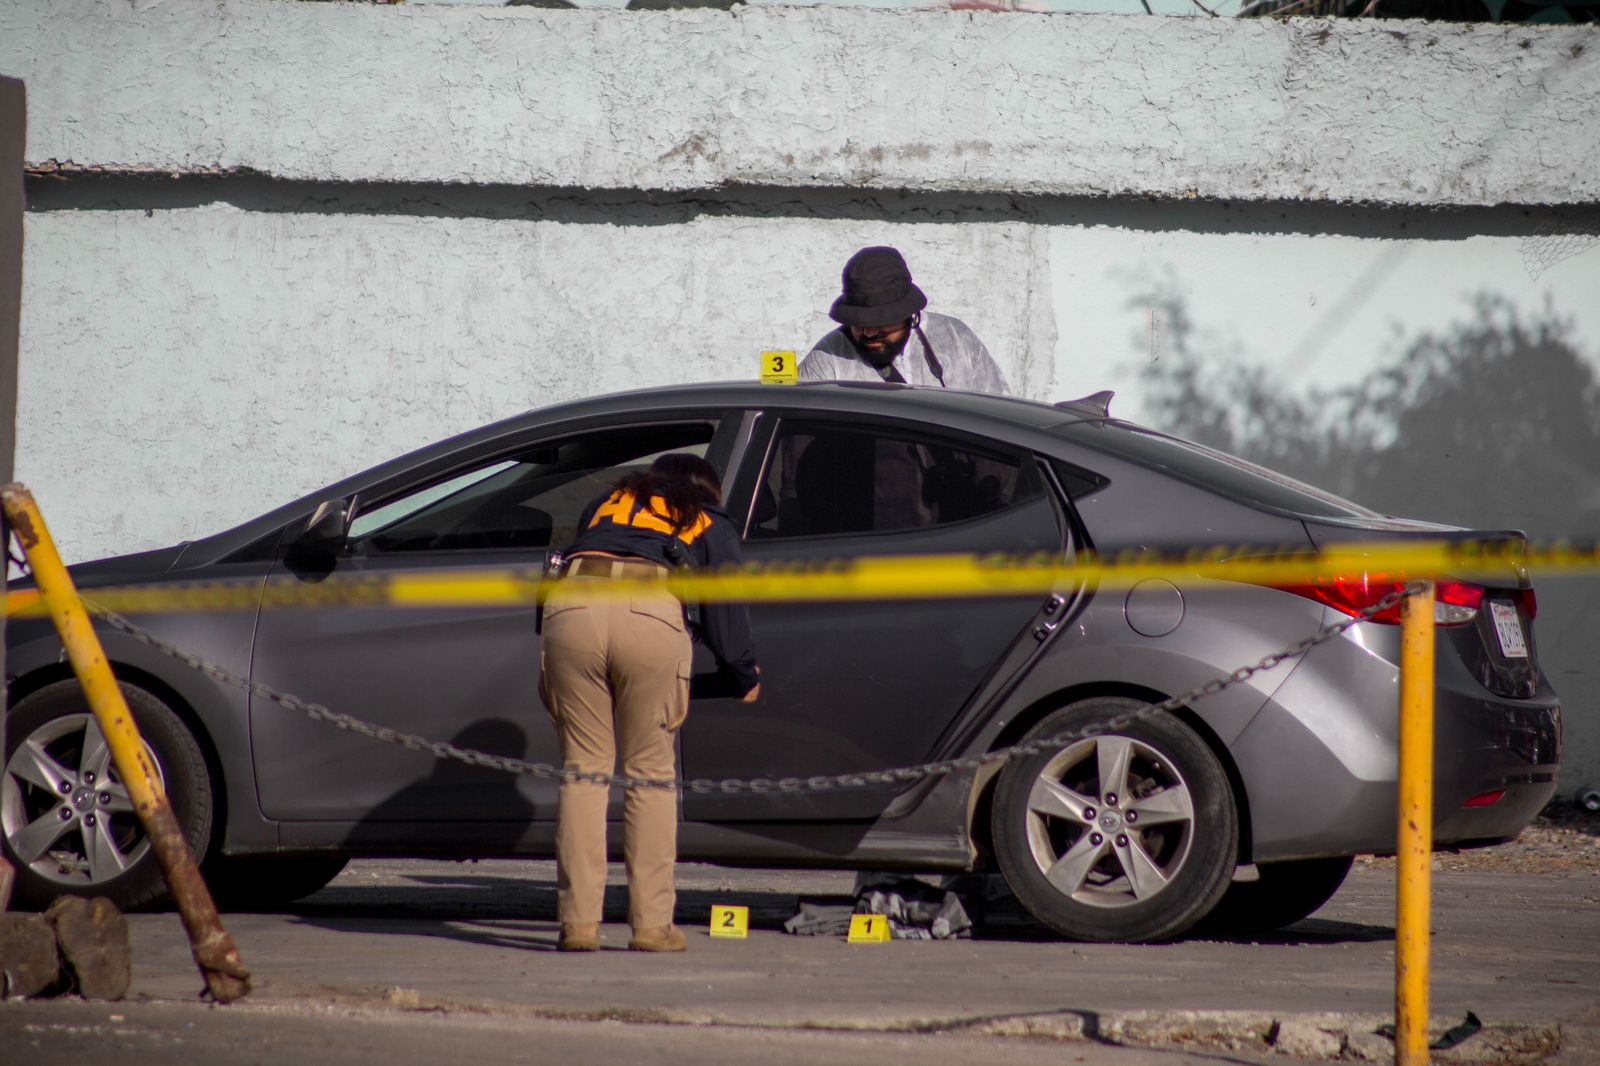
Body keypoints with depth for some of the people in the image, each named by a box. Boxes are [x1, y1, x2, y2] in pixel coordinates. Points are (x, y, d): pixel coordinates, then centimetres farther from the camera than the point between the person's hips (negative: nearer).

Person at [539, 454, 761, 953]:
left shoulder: (606, 503, 36)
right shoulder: (711, 526, 29)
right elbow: (726, 612, 27)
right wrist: (746, 678, 44)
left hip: (571, 604, 2)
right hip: (651, 617, -2)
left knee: (584, 769, 8)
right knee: (651, 773, 8)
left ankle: (579, 921, 2)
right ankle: (651, 922, 5)